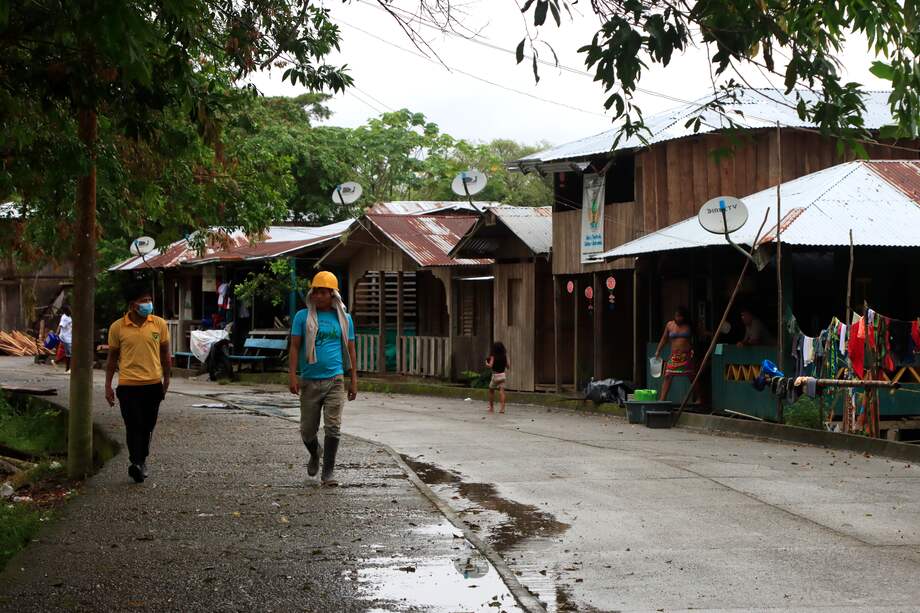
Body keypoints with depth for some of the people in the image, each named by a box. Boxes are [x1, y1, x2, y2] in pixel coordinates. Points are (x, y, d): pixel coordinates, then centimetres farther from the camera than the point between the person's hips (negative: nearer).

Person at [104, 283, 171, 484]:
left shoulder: (159, 324, 1)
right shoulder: (117, 327, -3)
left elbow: (165, 353, 11)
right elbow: (112, 358, 6)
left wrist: (166, 380, 13)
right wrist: (108, 386, 6)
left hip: (153, 384, 2)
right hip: (128, 385, -2)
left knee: (147, 426, 12)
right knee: (134, 426, -8)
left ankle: (141, 460, 28)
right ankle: (137, 462, -10)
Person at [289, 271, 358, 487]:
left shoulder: (344, 318, 8)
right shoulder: (303, 316, 4)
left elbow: (350, 350, 12)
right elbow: (295, 347, 2)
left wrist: (353, 380, 8)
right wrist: (292, 375, -8)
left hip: (334, 379, 0)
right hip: (309, 380, 0)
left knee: (333, 427, -8)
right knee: (307, 429, 7)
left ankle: (327, 473, -2)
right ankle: (315, 454, 38)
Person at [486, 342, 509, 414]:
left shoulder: (493, 356, -9)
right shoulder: (505, 356, 2)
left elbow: (490, 365, -17)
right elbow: (508, 366, 4)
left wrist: (486, 363, 4)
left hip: (495, 375, -3)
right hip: (503, 375, 3)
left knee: (491, 390, 14)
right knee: (501, 391, -1)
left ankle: (491, 407, 19)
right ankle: (502, 408, -14)